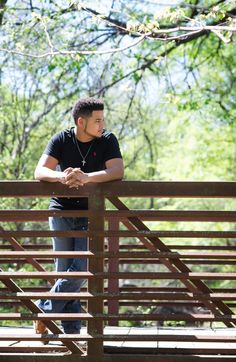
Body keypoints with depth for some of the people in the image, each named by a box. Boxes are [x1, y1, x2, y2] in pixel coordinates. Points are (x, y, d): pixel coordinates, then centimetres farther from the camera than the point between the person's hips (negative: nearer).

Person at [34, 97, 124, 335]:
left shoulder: (107, 141, -6)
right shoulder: (61, 140, -6)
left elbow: (117, 171, -20)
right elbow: (40, 172, -16)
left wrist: (86, 177, -36)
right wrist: (62, 177, -38)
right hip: (61, 210, 0)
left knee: (80, 269, -12)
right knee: (65, 270, -4)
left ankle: (43, 309, 4)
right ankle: (71, 331, 3)